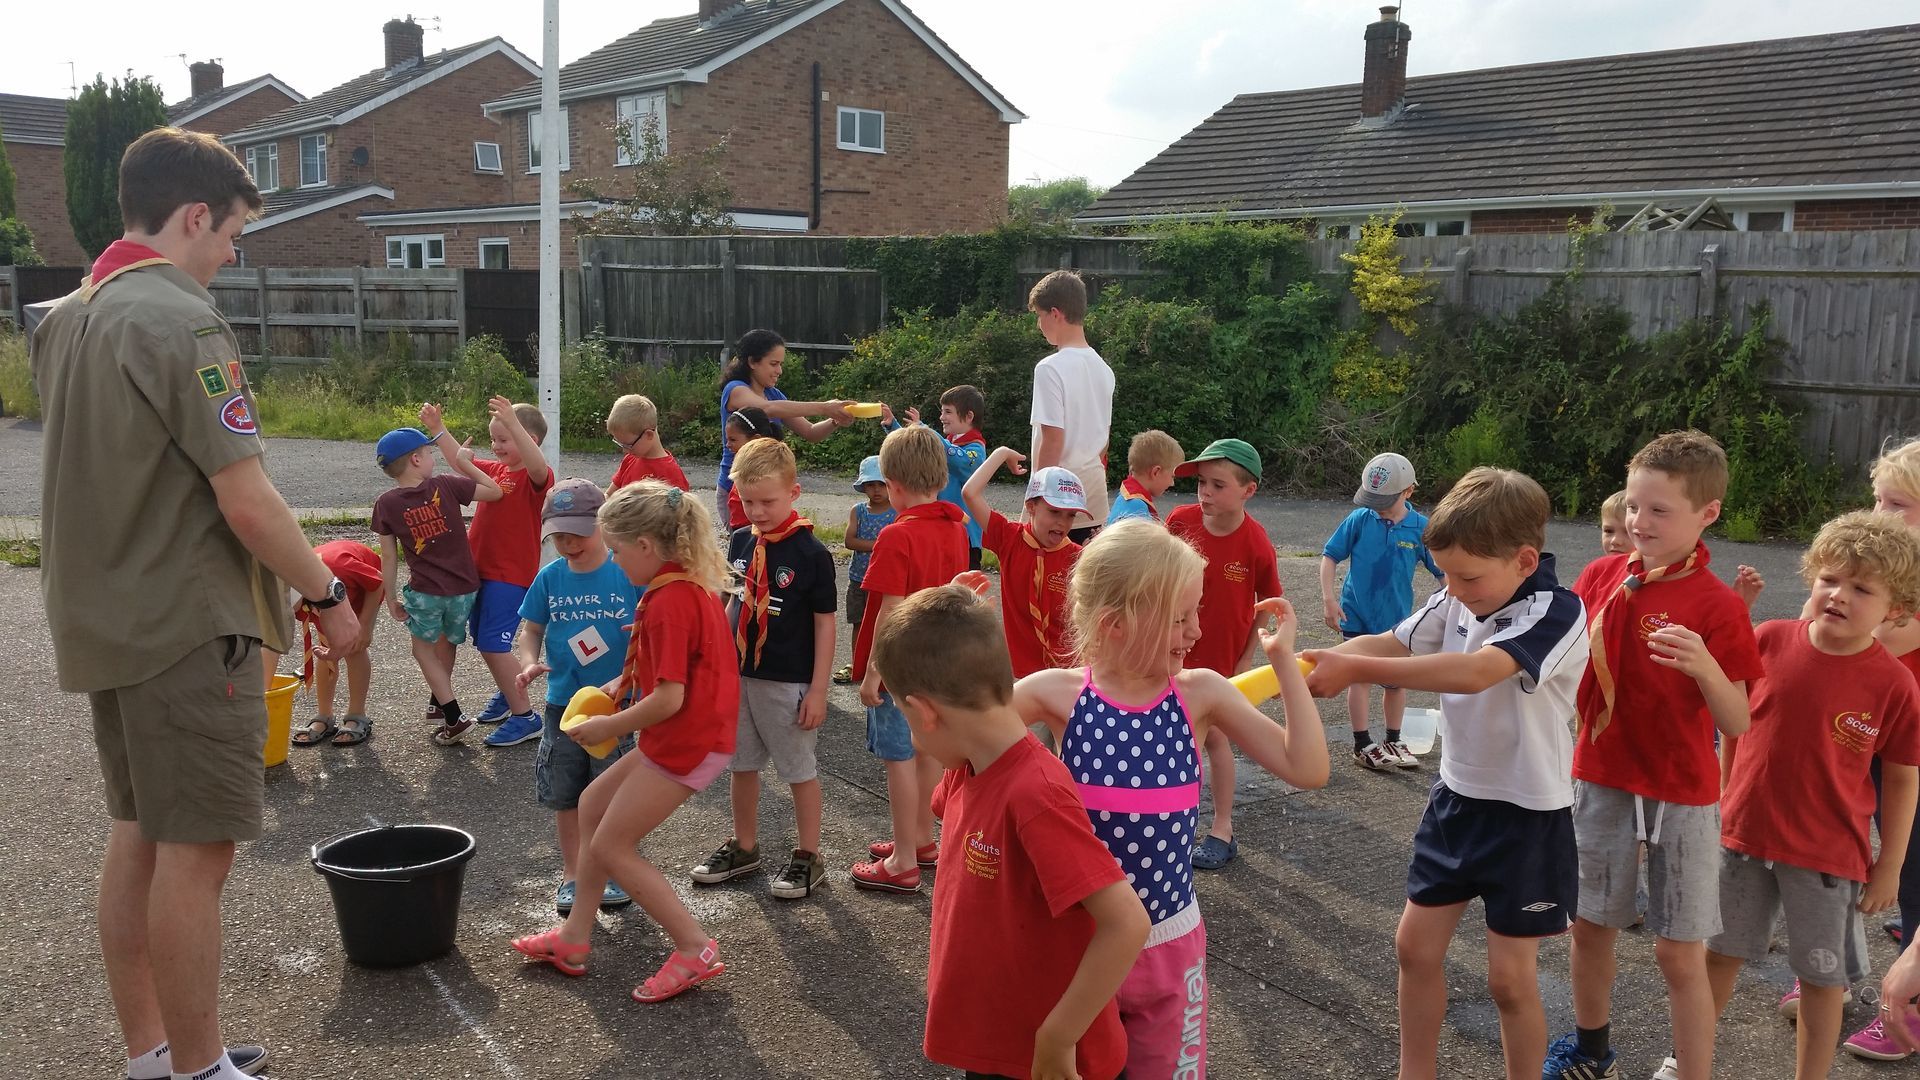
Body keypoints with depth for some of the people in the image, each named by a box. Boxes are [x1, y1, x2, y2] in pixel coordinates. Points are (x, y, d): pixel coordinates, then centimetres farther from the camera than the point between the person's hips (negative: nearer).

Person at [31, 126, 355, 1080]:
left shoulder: (64, 320, 12)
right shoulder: (179, 321, -18)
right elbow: (246, 503, -21)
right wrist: (328, 595, -8)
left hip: (104, 621, 10)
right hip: (188, 626, -9)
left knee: (137, 833, 16)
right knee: (196, 849, -1)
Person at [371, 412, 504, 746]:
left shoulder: (386, 504, -7)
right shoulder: (444, 486, -10)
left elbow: (389, 557, -3)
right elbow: (494, 491, -4)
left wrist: (392, 599, 6)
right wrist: (466, 464, 5)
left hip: (425, 591, -1)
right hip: (464, 587, 1)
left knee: (423, 646, 18)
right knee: (447, 641, 24)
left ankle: (453, 717, 8)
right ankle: (438, 701, 43)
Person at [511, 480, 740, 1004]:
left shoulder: (669, 601, -23)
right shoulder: (690, 583, 7)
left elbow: (668, 699, -25)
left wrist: (608, 727, -10)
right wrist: (624, 682, 8)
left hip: (685, 743, -10)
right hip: (683, 737, 10)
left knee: (610, 847, 1)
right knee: (592, 804, 19)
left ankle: (695, 950, 5)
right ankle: (575, 937, 27)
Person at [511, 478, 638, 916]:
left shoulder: (629, 575, -12)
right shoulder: (549, 578, -1)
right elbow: (531, 630, 7)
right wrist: (529, 662, -13)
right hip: (562, 704, 3)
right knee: (565, 795, 14)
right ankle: (572, 874, 31)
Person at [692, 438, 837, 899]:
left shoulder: (811, 553, -15)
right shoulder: (741, 542, 2)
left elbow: (824, 623, -11)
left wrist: (818, 689, -12)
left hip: (788, 682, -6)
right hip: (740, 675, 6)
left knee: (799, 770, 6)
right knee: (742, 764, 16)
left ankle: (808, 858, 19)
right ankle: (744, 847, 32)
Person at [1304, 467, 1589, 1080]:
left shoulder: (1557, 613, -25)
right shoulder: (1455, 602, -4)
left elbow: (1476, 671, -39)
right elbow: (1390, 643, -10)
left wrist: (1356, 670, -44)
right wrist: (1313, 665, -30)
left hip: (1527, 814, -6)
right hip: (1457, 798, 7)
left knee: (1509, 977, 3)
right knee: (1415, 945, 14)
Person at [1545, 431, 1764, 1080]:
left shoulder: (1717, 607, -14)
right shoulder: (1600, 577, -1)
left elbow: (1737, 724, -13)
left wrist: (1705, 667, -32)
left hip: (1681, 796, -4)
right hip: (1602, 782, 5)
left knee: (1679, 953, 2)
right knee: (1590, 925, 17)